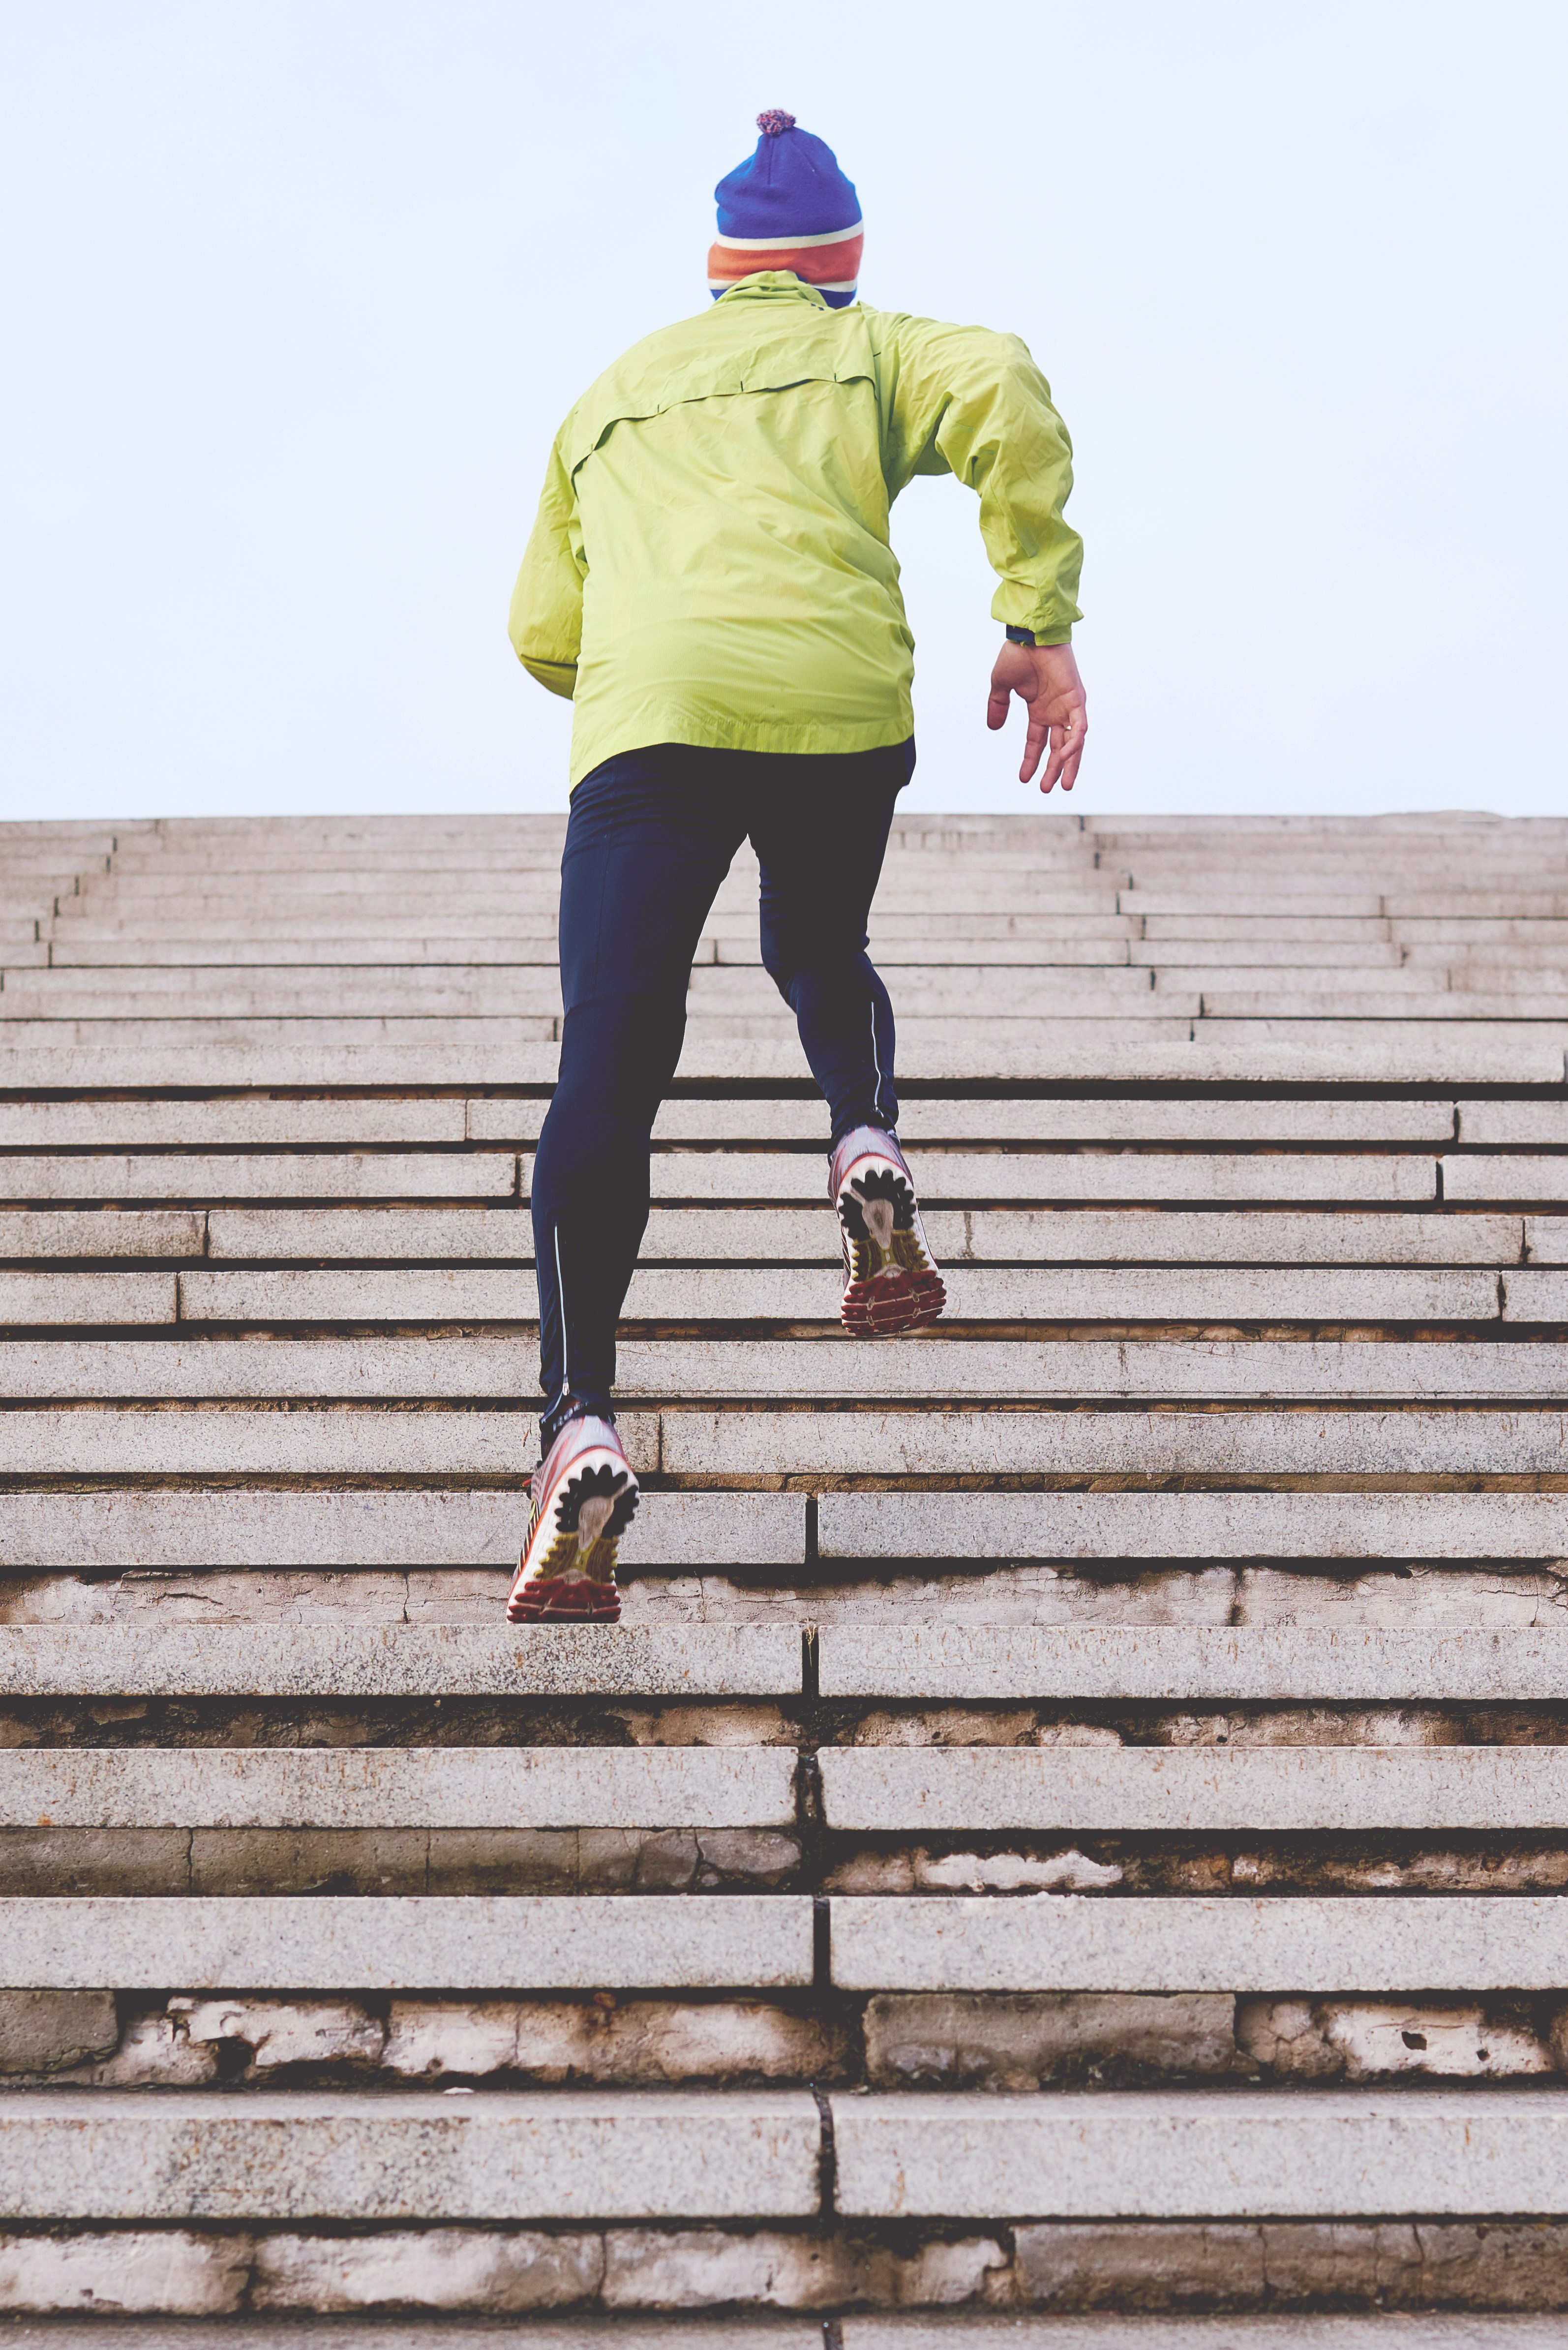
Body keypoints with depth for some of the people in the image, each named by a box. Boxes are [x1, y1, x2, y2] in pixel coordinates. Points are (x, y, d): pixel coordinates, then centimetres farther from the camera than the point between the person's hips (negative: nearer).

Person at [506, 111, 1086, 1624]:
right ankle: (866, 1149, 1)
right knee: (821, 956, 30)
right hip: (841, 703, 0)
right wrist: (1040, 622, -1)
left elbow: (545, 633, 33)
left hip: (647, 712, 0)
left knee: (607, 1078, -6)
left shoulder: (613, 394, 32)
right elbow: (1004, 392, 0)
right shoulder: (869, 353, 24)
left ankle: (580, 1427, -21)